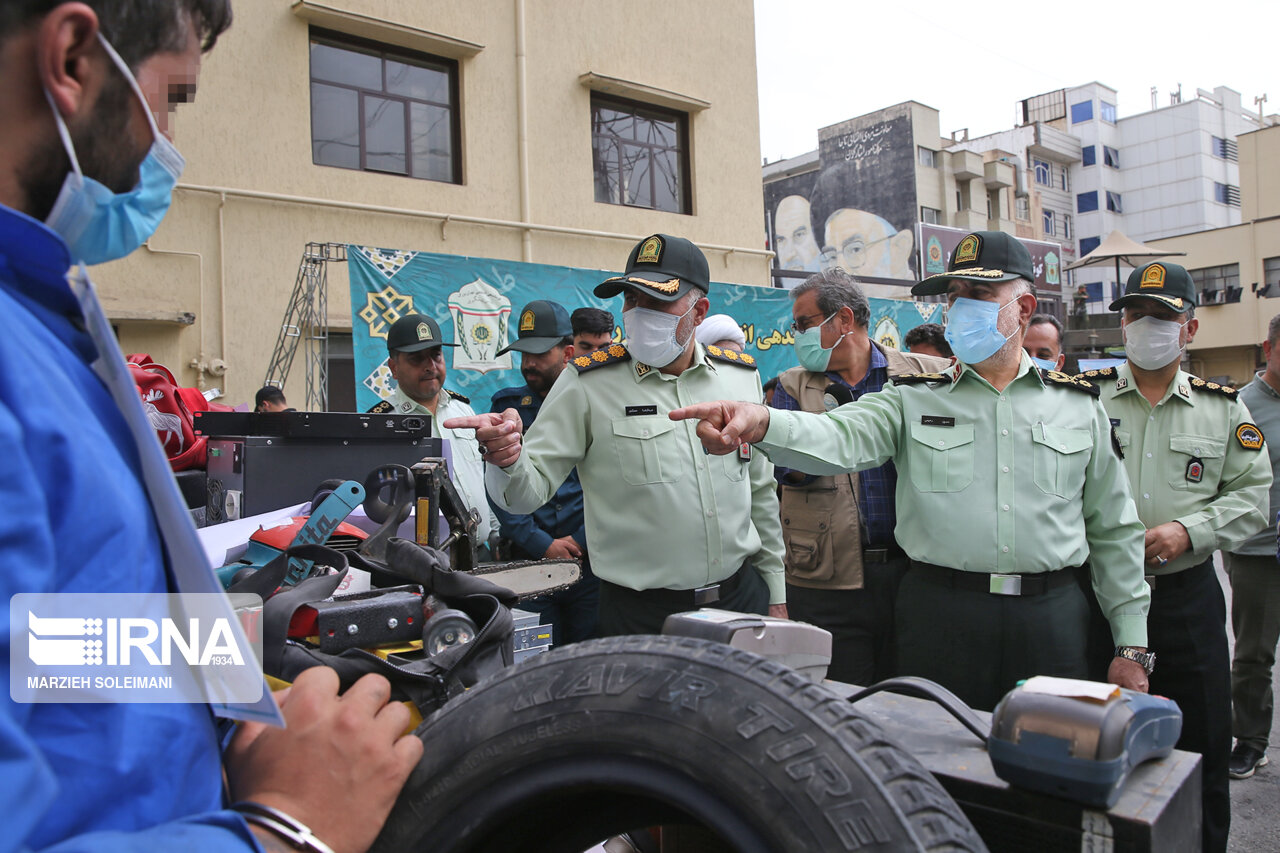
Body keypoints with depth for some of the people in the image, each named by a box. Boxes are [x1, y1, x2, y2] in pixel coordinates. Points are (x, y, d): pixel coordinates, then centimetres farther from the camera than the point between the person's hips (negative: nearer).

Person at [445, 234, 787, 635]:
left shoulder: (741, 376, 4)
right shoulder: (587, 384, -8)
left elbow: (760, 491, 12)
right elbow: (532, 489, -10)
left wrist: (775, 594, 14)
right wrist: (509, 462, -33)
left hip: (741, 596, 4)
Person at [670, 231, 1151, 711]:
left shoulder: (1079, 407, 9)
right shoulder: (914, 400, 4)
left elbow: (1114, 531, 12)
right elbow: (840, 438, -15)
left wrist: (1132, 645, 9)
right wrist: (760, 423, -37)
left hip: (1052, 617, 1)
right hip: (941, 613, -1)